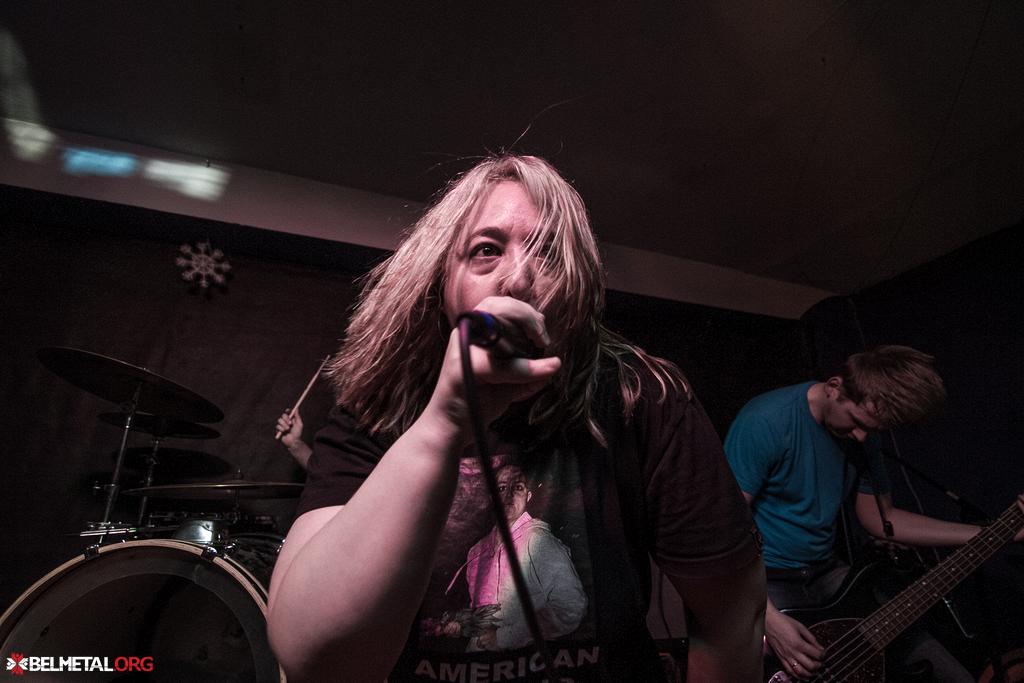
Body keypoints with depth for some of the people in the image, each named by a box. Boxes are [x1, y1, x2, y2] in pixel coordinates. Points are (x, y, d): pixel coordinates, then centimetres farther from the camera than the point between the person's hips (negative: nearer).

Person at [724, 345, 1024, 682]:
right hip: (760, 578, -7)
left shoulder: (862, 434, 1)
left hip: (823, 571, 7)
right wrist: (769, 619, -28)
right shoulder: (766, 423, -25)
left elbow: (880, 518, 13)